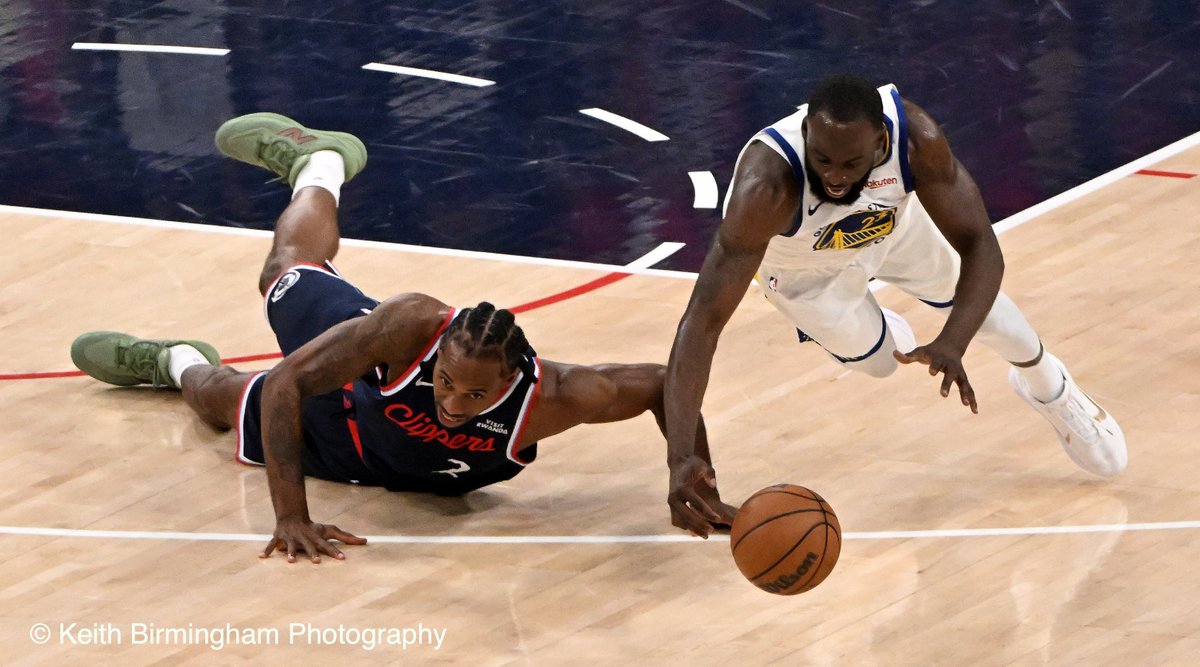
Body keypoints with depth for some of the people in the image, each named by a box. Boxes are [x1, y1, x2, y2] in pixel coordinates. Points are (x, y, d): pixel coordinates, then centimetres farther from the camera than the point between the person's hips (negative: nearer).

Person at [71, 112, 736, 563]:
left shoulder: (552, 400, -47)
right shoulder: (412, 326, -49)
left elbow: (666, 383, -33)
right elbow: (288, 384, -43)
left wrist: (700, 489, -35)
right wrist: (290, 516, -49)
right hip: (350, 385, -3)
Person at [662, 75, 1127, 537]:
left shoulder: (916, 136, -42)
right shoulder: (766, 186, -49)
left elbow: (980, 249, -36)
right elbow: (702, 320, -51)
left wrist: (951, 346, -55)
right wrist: (680, 457, -61)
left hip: (893, 220, 2)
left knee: (971, 299, 18)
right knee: (875, 360, 4)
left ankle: (1049, 388, 52)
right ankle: (879, 330, 44)